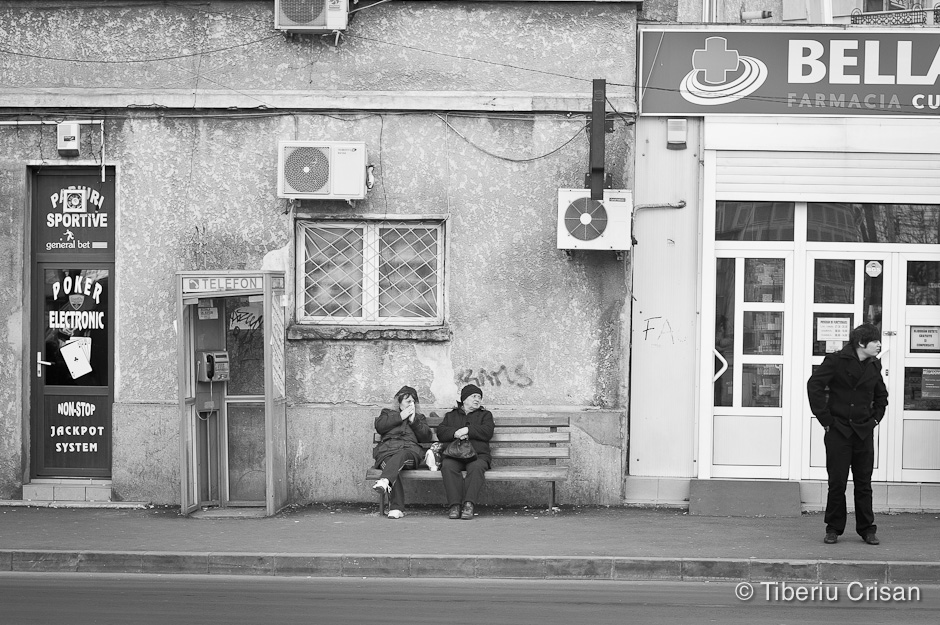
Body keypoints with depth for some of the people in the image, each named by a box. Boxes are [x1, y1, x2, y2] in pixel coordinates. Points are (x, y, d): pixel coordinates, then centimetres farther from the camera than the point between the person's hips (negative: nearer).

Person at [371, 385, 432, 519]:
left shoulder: (420, 418, 33)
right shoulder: (387, 413, 31)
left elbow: (426, 437, 15)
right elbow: (379, 427, 7)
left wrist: (413, 421, 5)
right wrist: (400, 417, 5)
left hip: (410, 450, 0)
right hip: (387, 450, 0)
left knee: (400, 455, -39)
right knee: (389, 464, -36)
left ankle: (385, 481, -68)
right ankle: (396, 507, -45)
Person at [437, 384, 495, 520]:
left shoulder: (485, 415, 26)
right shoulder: (451, 415, 29)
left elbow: (488, 432, 5)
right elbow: (440, 433, 11)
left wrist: (468, 430, -6)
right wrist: (455, 433, -8)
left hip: (477, 454, -1)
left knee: (477, 467, -36)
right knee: (447, 466, -34)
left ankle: (468, 504, -45)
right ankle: (454, 505, -40)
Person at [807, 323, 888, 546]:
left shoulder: (874, 366, 9)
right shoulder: (836, 361, -7)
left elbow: (881, 395, 25)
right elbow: (814, 385, -11)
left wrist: (876, 418, 12)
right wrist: (825, 419, -11)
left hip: (864, 433, 4)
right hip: (838, 431, -4)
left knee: (864, 484, 6)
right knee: (837, 483, 0)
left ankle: (867, 529, 13)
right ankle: (833, 529, 9)